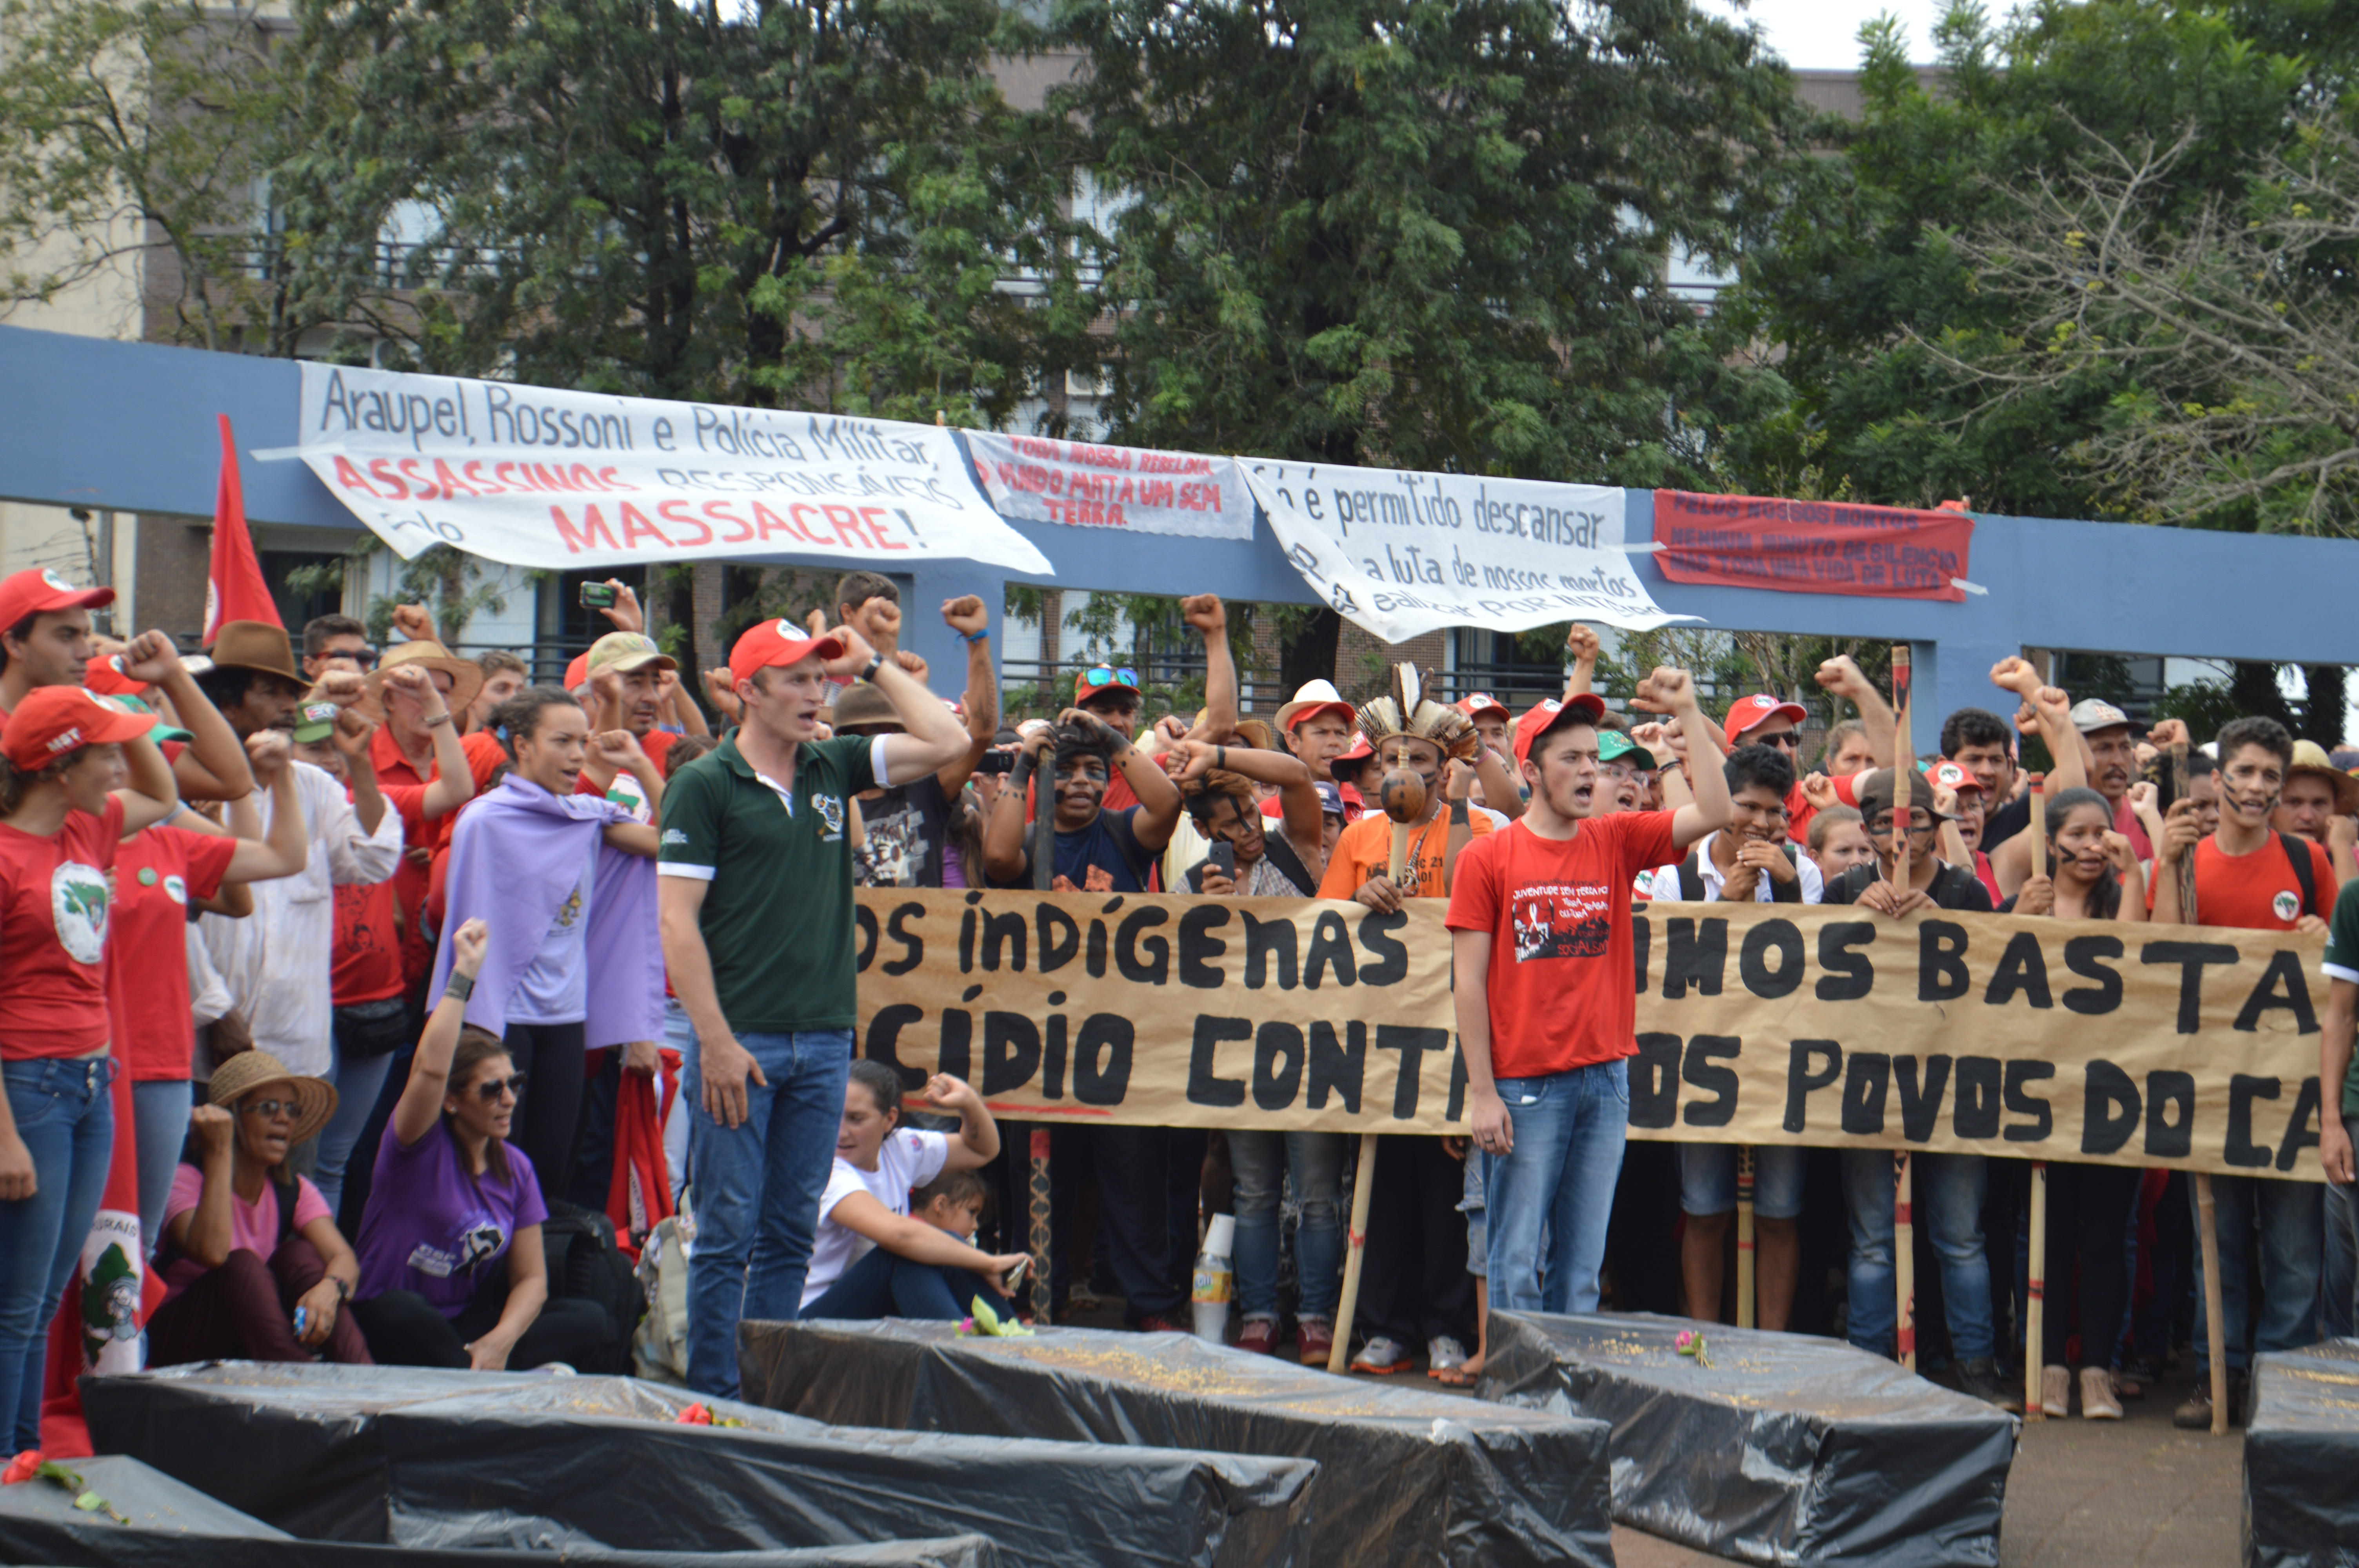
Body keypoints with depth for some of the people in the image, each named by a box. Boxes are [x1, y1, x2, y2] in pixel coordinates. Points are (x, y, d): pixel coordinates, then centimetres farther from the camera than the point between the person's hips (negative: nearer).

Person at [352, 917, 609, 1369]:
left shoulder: (515, 1167, 6)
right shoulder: (420, 1146, -8)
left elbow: (531, 1277, 4)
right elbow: (430, 1069, -31)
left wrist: (500, 1341, -17)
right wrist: (464, 973, -28)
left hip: (464, 1327, 5)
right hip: (390, 1328, -5)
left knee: (591, 1322, -17)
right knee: (403, 1311, -41)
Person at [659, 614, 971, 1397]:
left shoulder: (834, 768, 12)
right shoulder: (703, 785, -3)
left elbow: (947, 741, 12)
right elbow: (677, 921, -7)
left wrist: (874, 667, 10)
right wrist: (716, 1041, -13)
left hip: (824, 1040, 5)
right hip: (741, 1040, -5)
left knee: (791, 1233, 9)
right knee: (728, 1230, -2)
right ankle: (714, 1398, 4)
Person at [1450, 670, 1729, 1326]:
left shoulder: (1617, 842, 9)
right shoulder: (1489, 859, -1)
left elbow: (1715, 813, -1)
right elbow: (1470, 983, -3)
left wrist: (1688, 716, -5)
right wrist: (1482, 1092, -8)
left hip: (1605, 1079, 4)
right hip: (1524, 1084, -4)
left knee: (1582, 1266, 8)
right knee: (1516, 1265, -2)